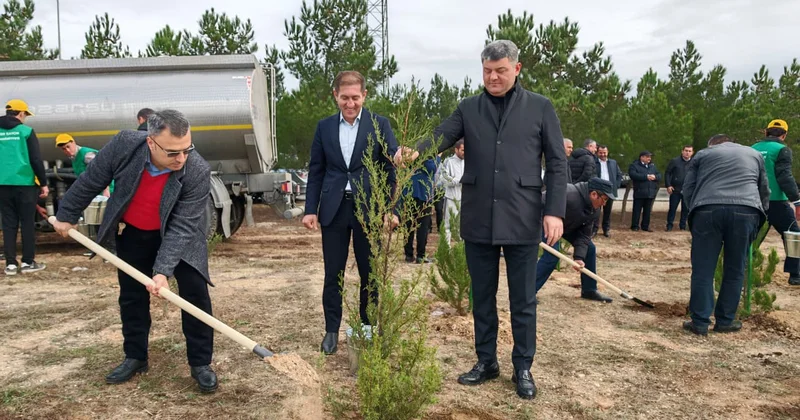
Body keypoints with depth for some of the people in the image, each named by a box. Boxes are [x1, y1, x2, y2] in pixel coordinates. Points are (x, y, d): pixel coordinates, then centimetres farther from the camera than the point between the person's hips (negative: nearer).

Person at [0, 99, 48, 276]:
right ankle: (28, 262, 6)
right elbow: (36, 160, -7)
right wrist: (43, 183, -1)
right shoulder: (26, 131, -5)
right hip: (24, 183, -4)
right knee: (27, 223, 4)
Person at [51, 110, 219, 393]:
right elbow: (91, 180, -11)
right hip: (133, 233, 3)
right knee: (131, 295, 10)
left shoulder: (199, 172, -34)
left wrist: (163, 270, -41)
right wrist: (67, 215, 1)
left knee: (195, 292, -8)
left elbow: (182, 226, -33)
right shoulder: (124, 144, -29)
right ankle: (135, 357, 27)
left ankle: (200, 363, 5)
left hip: (180, 234, -2)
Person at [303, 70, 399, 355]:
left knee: (370, 273, 9)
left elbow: (392, 168, -3)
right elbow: (316, 171, 8)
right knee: (333, 274, 8)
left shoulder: (380, 124, -1)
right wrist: (310, 209, 2)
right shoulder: (325, 126, 7)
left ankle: (369, 328, 25)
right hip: (333, 209, 2)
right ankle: (332, 330, 22)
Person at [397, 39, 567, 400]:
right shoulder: (468, 109, 8)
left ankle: (523, 368, 24)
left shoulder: (540, 108, 2)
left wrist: (554, 211, -8)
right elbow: (441, 136, -6)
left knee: (523, 299, 8)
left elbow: (557, 164, 1)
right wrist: (415, 151, -28)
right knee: (482, 296, 13)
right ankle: (486, 361, 29)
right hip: (478, 220, 2)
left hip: (522, 220, -2)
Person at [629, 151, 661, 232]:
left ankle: (645, 226, 16)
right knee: (637, 210, -2)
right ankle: (635, 226, 5)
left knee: (647, 211, 9)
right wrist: (646, 177, -20)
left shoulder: (653, 166, 18)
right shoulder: (634, 165, -1)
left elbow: (659, 175, 12)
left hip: (650, 192, 5)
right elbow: (633, 175, -18)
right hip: (639, 192, -5)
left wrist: (655, 177, -12)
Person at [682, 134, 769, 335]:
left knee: (703, 270, 4)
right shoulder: (754, 154, 31)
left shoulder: (703, 154, 24)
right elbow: (765, 191, 32)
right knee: (735, 271, 12)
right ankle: (725, 321, 17)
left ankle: (700, 322, 5)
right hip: (746, 211, 2)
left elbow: (687, 189, 17)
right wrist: (760, 215, 41)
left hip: (708, 210, -1)